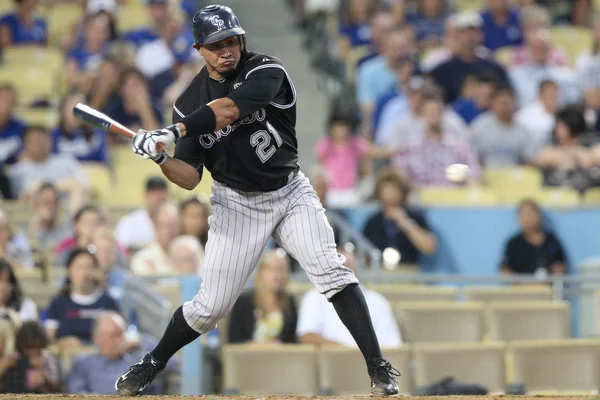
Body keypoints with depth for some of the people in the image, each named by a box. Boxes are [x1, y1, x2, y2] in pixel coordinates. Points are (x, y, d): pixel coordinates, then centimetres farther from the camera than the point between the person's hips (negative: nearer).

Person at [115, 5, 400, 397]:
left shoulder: (266, 71, -15)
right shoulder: (189, 104, -5)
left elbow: (229, 109, -35)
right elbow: (190, 178, -8)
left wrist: (177, 131, -44)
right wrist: (160, 159, -28)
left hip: (290, 191, -1)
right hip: (237, 203, 1)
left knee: (330, 268, -21)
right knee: (210, 307, 0)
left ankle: (378, 368, -16)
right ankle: (153, 364, 25)